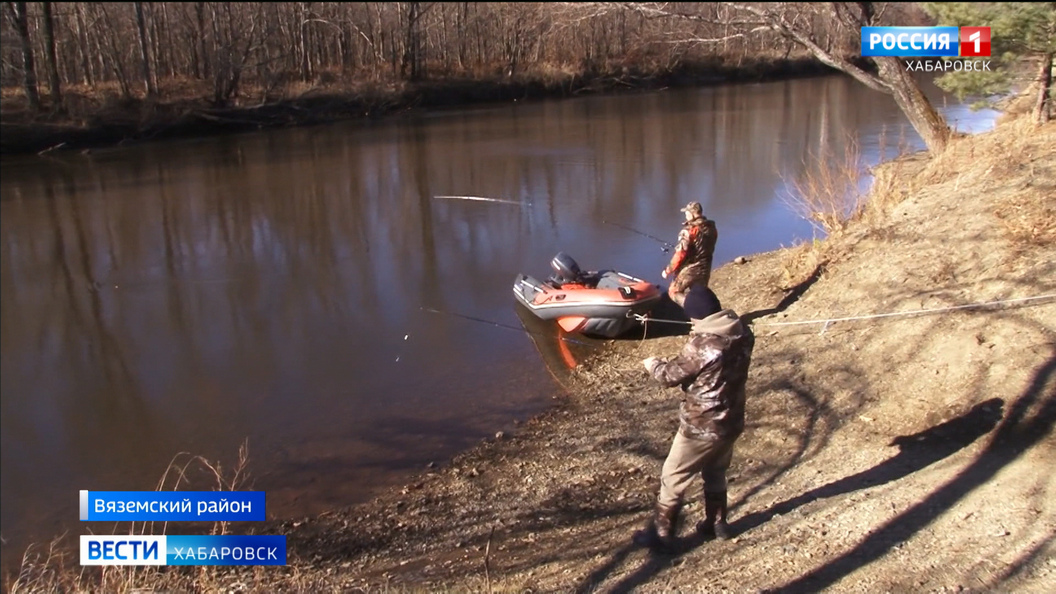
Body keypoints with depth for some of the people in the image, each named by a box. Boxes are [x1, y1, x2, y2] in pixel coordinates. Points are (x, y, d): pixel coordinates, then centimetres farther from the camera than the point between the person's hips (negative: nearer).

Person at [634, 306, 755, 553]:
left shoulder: (702, 343, -26)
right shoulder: (742, 333, -4)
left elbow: (672, 375, -15)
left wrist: (653, 364, 5)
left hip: (701, 427, -7)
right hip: (731, 422, 8)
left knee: (672, 479, 7)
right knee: (716, 474, 28)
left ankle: (661, 535, 16)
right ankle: (717, 524, 41)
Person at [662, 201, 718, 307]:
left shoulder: (689, 230, -20)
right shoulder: (712, 228, 3)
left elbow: (680, 254, -21)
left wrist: (668, 270, -12)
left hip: (689, 270, -7)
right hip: (705, 269, 7)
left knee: (673, 292, 7)